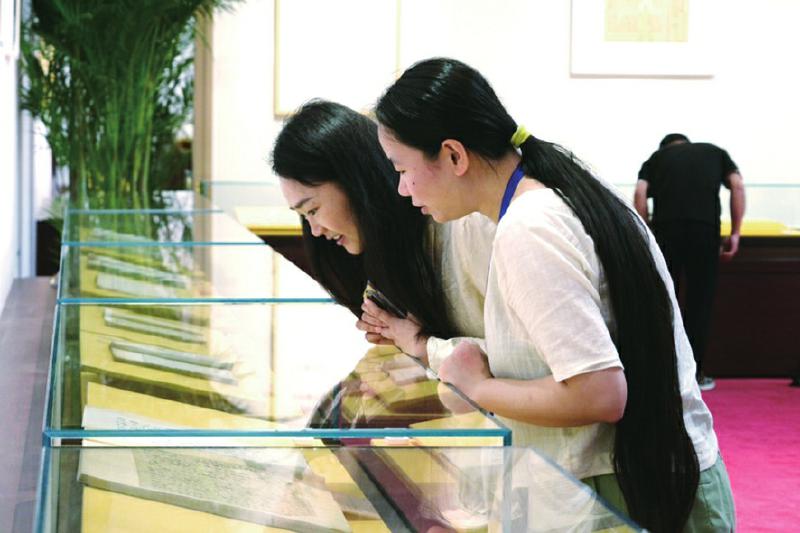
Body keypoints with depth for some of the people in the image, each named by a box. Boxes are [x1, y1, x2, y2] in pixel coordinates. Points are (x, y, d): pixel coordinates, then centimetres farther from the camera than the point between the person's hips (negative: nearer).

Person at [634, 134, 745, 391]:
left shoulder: (656, 158, 24)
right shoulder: (715, 152, 27)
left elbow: (640, 194, 6)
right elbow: (737, 186, 11)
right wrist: (735, 233, 11)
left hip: (665, 227, 0)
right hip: (706, 227, 0)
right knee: (700, 301, 9)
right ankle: (694, 374, 11)